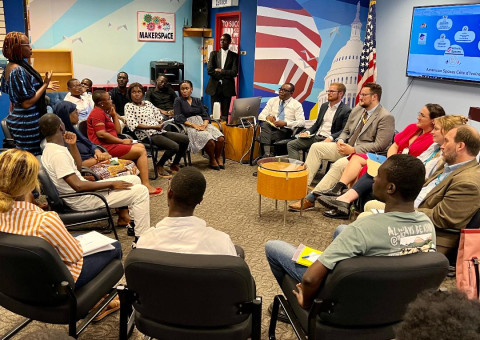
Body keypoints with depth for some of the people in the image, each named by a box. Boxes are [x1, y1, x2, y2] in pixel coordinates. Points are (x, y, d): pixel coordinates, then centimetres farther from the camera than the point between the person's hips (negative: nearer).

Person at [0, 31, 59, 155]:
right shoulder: (19, 71, -20)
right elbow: (27, 103, -22)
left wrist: (44, 85, 21)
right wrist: (45, 85, -15)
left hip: (15, 119, 10)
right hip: (26, 123, -10)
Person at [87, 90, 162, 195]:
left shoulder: (103, 112, 22)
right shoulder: (98, 113, -11)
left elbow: (117, 130, 19)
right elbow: (101, 134, -23)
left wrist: (114, 115, 11)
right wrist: (122, 141, -16)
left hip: (109, 145, 11)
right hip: (104, 147, -11)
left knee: (140, 146, 14)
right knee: (141, 151, -12)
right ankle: (146, 185, -19)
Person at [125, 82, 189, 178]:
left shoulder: (148, 103, 19)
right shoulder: (129, 106, 0)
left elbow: (158, 115, 22)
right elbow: (132, 124, -12)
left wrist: (160, 124, -2)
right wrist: (153, 127, -16)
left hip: (159, 131, 7)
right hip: (147, 135, -7)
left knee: (185, 138, -4)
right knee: (174, 146, -25)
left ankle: (175, 164, 11)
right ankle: (159, 166, -2)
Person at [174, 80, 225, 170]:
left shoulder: (197, 100, 23)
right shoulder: (178, 101, 11)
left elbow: (205, 115, 13)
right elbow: (178, 118, -3)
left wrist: (204, 124, -10)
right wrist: (193, 125, -14)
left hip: (202, 123, 4)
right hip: (189, 126, -4)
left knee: (220, 138, -25)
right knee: (209, 140, -32)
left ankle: (218, 158, -2)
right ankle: (212, 160, -8)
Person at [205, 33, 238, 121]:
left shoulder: (234, 56, 6)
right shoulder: (214, 54, 11)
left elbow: (234, 72, -6)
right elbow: (209, 70, -2)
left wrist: (220, 71, -7)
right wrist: (225, 75, -6)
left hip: (227, 88, -1)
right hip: (215, 87, 1)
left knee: (225, 114, -1)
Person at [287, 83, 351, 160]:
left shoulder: (346, 111, -4)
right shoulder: (324, 106, 19)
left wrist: (331, 138, -26)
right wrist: (307, 132, 4)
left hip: (327, 140, -7)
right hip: (315, 136, 7)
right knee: (291, 144, -7)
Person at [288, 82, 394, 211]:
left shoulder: (386, 118, -11)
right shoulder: (357, 109, 12)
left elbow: (379, 146, -17)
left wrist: (353, 150, -20)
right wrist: (340, 140, -3)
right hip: (348, 146, 9)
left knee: (338, 165, -35)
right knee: (316, 147, -6)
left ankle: (311, 198, -32)